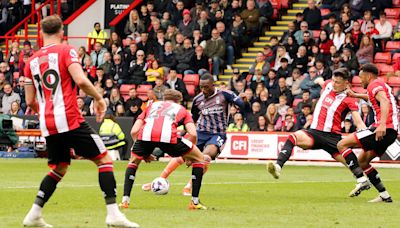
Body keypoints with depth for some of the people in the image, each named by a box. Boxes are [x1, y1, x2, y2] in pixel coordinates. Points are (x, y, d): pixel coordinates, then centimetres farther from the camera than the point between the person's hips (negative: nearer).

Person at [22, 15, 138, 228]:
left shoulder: (32, 61, 13)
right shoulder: (66, 51, -3)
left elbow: (30, 101, 15)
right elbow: (81, 81, -17)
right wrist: (99, 98, -2)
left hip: (47, 125, 6)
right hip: (69, 120, -6)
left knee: (58, 168, 22)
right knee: (104, 159, 0)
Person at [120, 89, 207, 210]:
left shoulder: (152, 106, 38)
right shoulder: (181, 109, 32)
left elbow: (134, 131, 26)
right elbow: (193, 134, 15)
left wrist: (144, 153, 36)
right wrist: (188, 155, 31)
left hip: (146, 134, 2)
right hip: (168, 135, -2)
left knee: (134, 161, 34)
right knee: (199, 159, 21)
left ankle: (125, 200, 20)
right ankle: (195, 202, 18)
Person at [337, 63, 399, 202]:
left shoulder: (374, 85, -4)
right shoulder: (382, 86, 26)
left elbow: (384, 101, -24)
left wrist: (382, 124, -37)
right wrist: (356, 95, 54)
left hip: (384, 130, -10)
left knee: (342, 144, -10)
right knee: (362, 161, 19)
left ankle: (362, 180, -20)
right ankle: (384, 195, 14)